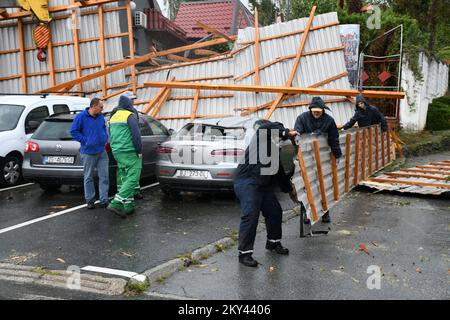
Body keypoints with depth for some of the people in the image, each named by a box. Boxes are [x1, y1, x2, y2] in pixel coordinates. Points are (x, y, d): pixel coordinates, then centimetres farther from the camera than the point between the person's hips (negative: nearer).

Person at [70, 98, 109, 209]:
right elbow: (73, 131, -8)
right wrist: (85, 140, -14)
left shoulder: (101, 117, 7)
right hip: (88, 153, -5)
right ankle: (90, 200, 17)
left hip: (102, 152, 5)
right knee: (89, 177, 6)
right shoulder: (81, 116, -10)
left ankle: (104, 200, 10)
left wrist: (105, 138, 7)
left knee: (104, 176, 3)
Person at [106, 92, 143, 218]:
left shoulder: (113, 116, 17)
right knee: (132, 178, -8)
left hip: (117, 152, 9)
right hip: (129, 152, -9)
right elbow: (136, 135, -16)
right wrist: (139, 151, -8)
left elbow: (111, 135, 22)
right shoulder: (130, 115, -10)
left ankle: (128, 206, 15)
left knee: (124, 178, 13)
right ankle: (116, 204, -17)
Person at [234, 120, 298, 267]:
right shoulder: (261, 136, 0)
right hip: (246, 182, -9)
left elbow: (279, 172, 30)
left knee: (275, 211, 13)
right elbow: (267, 127, -24)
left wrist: (289, 190, 30)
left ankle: (273, 242, 34)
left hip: (264, 185, 9)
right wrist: (287, 133, -14)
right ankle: (244, 253, -11)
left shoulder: (275, 150, 24)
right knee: (250, 216, -17)